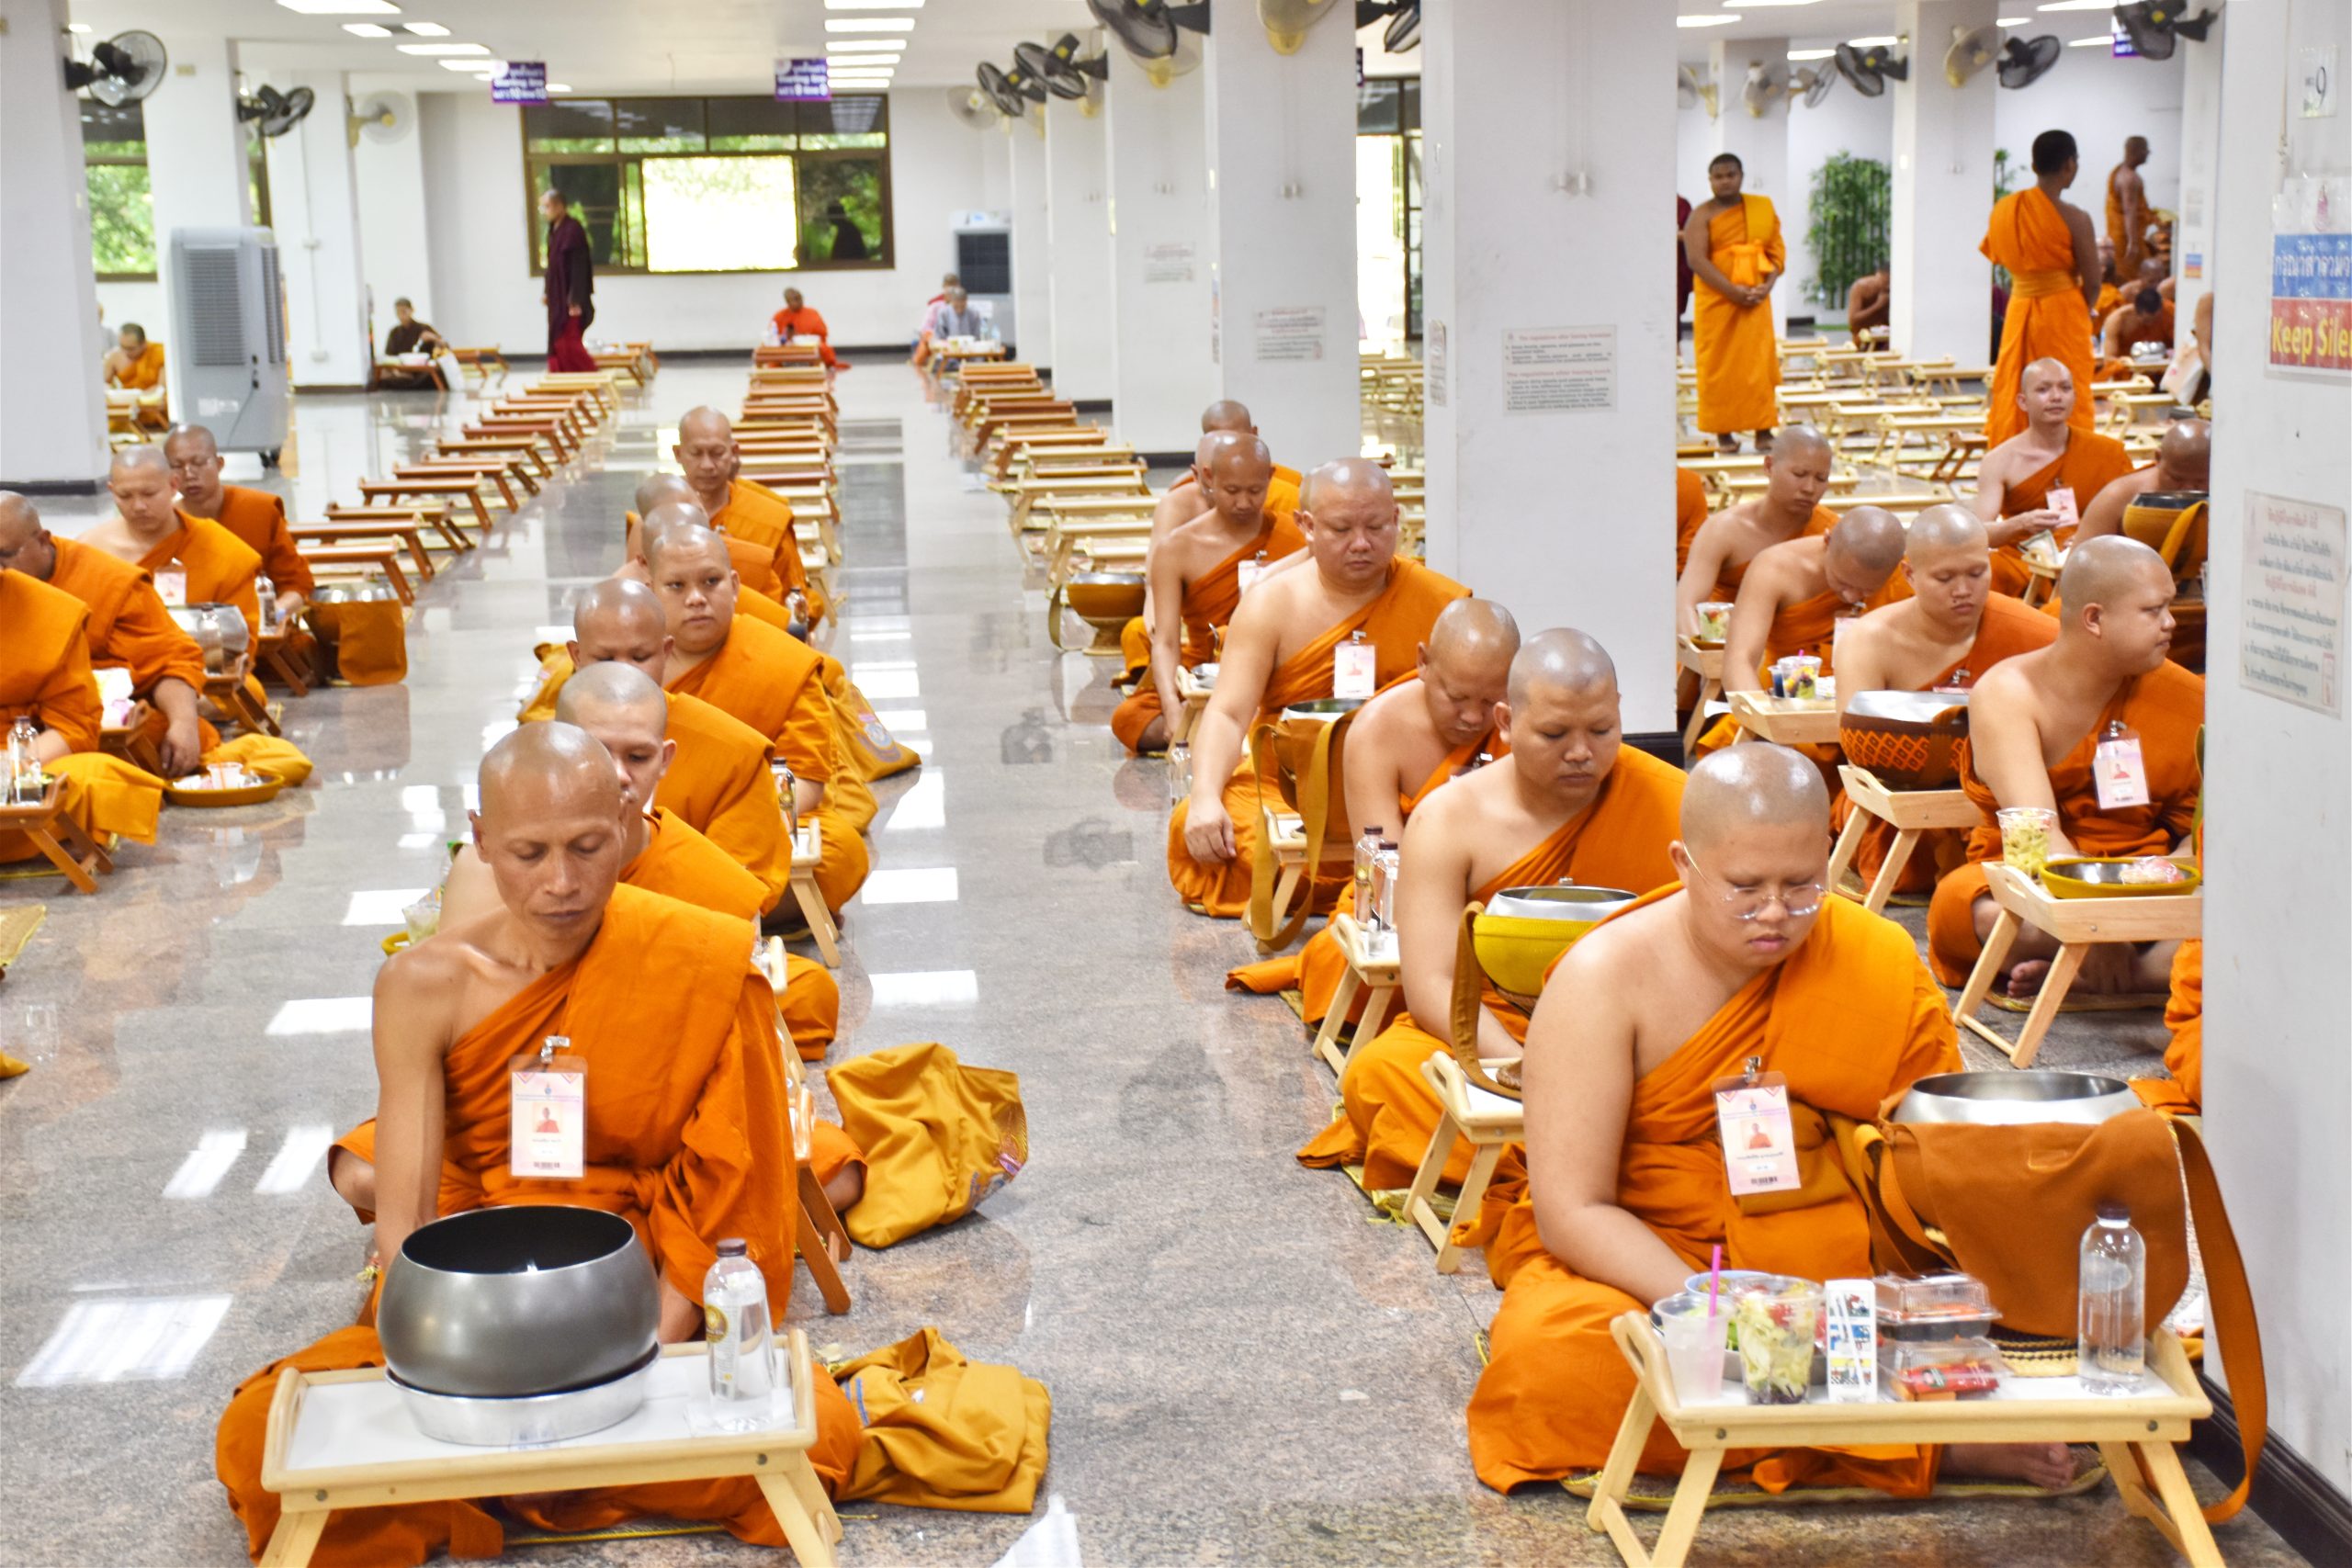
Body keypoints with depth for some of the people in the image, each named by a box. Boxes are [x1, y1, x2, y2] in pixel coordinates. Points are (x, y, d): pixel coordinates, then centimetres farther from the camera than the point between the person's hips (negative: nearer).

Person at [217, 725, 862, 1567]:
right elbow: (403, 1219, -14)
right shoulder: (425, 985, -10)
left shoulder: (704, 967, -12)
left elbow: (730, 1194, -9)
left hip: (653, 1312, 0)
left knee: (817, 1431, -28)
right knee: (258, 1435, -22)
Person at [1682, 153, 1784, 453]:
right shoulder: (1703, 215, -1)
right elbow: (1696, 259, -12)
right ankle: (1723, 431, 4)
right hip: (1716, 301, -3)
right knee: (1718, 366, -2)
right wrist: (1732, 291, -19)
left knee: (1759, 363, -1)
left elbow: (1777, 249, 9)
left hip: (1755, 301, 3)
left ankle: (1763, 431, 2)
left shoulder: (1763, 208, 10)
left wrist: (1767, 285, -10)